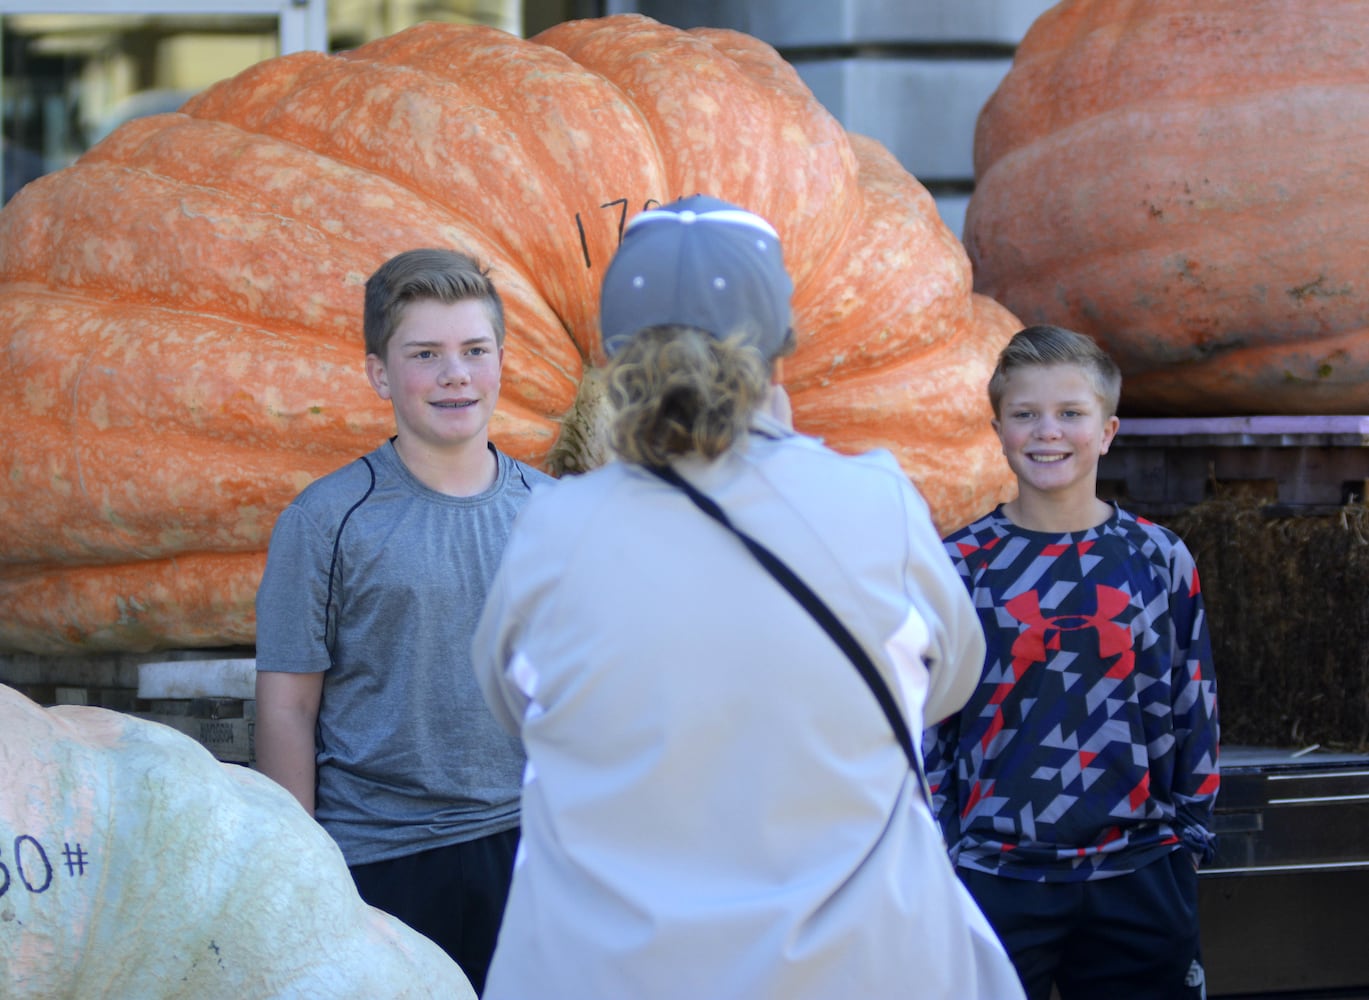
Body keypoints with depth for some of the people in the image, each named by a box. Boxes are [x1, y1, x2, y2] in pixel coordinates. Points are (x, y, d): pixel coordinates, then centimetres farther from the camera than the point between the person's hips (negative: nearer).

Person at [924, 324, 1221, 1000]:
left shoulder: (1158, 559, 4)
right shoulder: (961, 566, 0)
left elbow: (1195, 712, 10)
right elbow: (924, 722, 4)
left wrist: (1191, 834, 7)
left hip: (1138, 874, 1)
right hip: (994, 878, -1)